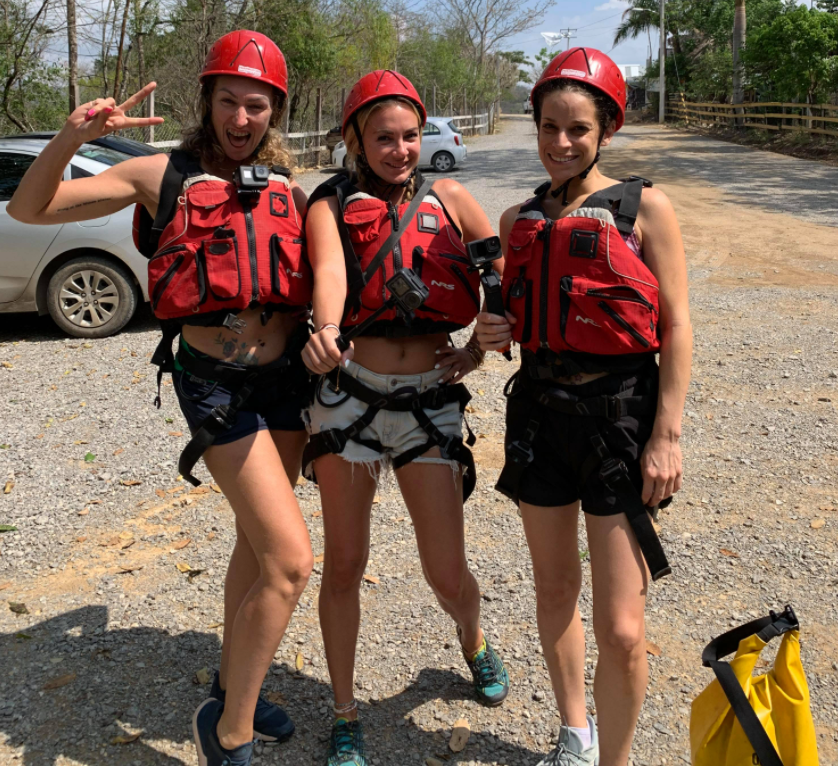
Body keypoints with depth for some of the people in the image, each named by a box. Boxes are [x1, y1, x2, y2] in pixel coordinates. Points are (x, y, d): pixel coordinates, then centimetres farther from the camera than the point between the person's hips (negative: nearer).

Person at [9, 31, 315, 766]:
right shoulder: (162, 176, -1)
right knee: (290, 559, -14)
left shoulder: (289, 193, 9)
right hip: (214, 382, -5)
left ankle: (233, 685, 40)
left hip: (287, 375, 5)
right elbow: (29, 209, -2)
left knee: (258, 540, 18)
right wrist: (73, 135, -17)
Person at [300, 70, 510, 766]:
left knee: (447, 572, 4)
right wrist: (325, 329, -39)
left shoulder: (447, 198, 9)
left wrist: (482, 346, 2)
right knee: (344, 565, 5)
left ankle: (475, 643, 40)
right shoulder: (331, 205, 3)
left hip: (430, 400, 1)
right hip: (350, 394, 0)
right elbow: (329, 272, -19)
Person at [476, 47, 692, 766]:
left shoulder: (643, 208, -4)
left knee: (621, 630, -5)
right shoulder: (519, 220, 9)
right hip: (539, 411, 5)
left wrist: (667, 433, -11)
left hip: (620, 416, -4)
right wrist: (492, 333, -4)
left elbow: (677, 326, -5)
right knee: (554, 590, 18)